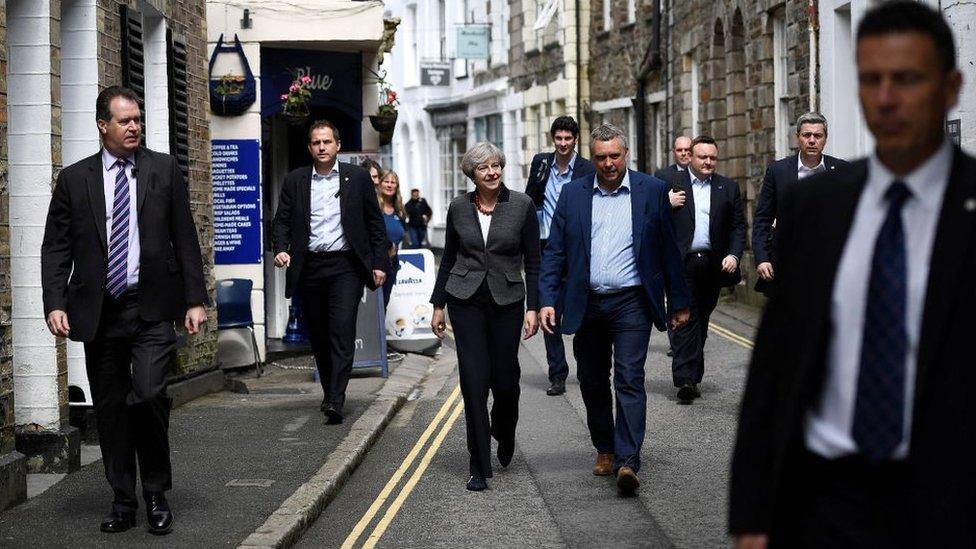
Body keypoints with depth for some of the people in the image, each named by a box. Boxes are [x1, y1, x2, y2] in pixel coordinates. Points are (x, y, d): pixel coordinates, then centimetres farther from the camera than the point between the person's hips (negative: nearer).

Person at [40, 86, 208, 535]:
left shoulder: (164, 170, 5)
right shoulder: (73, 179, 6)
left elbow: (185, 240, 5)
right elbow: (55, 247, 5)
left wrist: (195, 300, 0)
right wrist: (55, 303, -7)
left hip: (152, 309, -2)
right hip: (99, 311, 2)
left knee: (148, 395, -16)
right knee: (111, 410, 7)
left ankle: (156, 494, 3)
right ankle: (123, 503, 19)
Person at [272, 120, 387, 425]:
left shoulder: (357, 177, 5)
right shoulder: (295, 180, 8)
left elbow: (375, 222, 7)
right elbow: (282, 220, 8)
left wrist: (380, 263, 2)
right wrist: (280, 249, -11)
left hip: (345, 266, -3)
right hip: (309, 268, 3)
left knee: (342, 332, -12)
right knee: (318, 336, 9)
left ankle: (335, 401, -18)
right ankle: (329, 393, 23)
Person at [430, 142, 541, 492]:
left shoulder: (522, 205, -3)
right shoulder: (459, 208, 2)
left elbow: (533, 261, 0)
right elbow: (448, 259, 12)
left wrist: (533, 307, -6)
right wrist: (437, 305, 10)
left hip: (507, 301, 0)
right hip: (466, 300, 1)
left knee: (505, 378, 3)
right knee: (474, 380, -5)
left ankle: (504, 433, 38)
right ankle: (479, 467, 0)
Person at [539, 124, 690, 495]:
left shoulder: (651, 191, 1)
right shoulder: (573, 194, 6)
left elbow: (668, 251, 5)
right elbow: (555, 252, 5)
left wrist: (678, 301, 6)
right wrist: (547, 300, -4)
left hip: (631, 302, -3)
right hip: (586, 305, 3)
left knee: (629, 380, -12)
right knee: (592, 382, 12)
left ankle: (627, 461, -16)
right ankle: (605, 450, 29)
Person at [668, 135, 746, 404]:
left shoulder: (728, 188, 11)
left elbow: (738, 226, 10)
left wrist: (734, 255, -2)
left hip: (713, 264, 3)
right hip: (681, 263, -3)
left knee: (701, 320, 10)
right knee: (685, 320, -10)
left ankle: (693, 377, 18)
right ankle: (685, 379, -16)